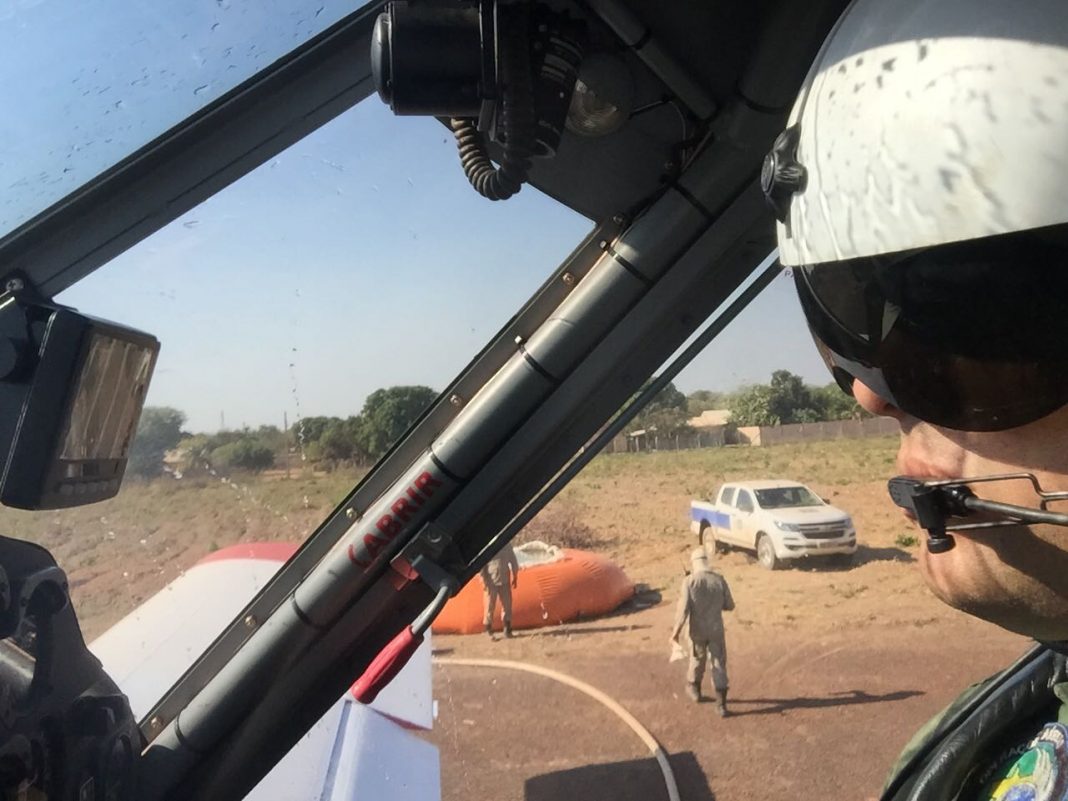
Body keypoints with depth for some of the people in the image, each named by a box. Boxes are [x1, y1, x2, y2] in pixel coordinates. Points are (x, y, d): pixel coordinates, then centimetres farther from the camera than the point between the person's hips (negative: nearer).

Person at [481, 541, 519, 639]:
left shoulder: (507, 544, 2)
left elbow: (512, 560, 11)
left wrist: (515, 577, 12)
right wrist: (484, 581, -11)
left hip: (505, 580, 4)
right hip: (491, 581, -4)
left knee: (507, 604, 7)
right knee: (490, 605, 1)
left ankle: (507, 629, 17)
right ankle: (488, 630, 11)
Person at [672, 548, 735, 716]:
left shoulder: (689, 581, -17)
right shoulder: (719, 580, -8)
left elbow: (683, 609, -20)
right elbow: (730, 605, 1)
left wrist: (676, 631, -10)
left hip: (697, 630, -1)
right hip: (716, 629, 1)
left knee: (697, 659, 22)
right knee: (719, 665, 8)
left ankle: (694, 689, 44)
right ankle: (721, 704, 7)